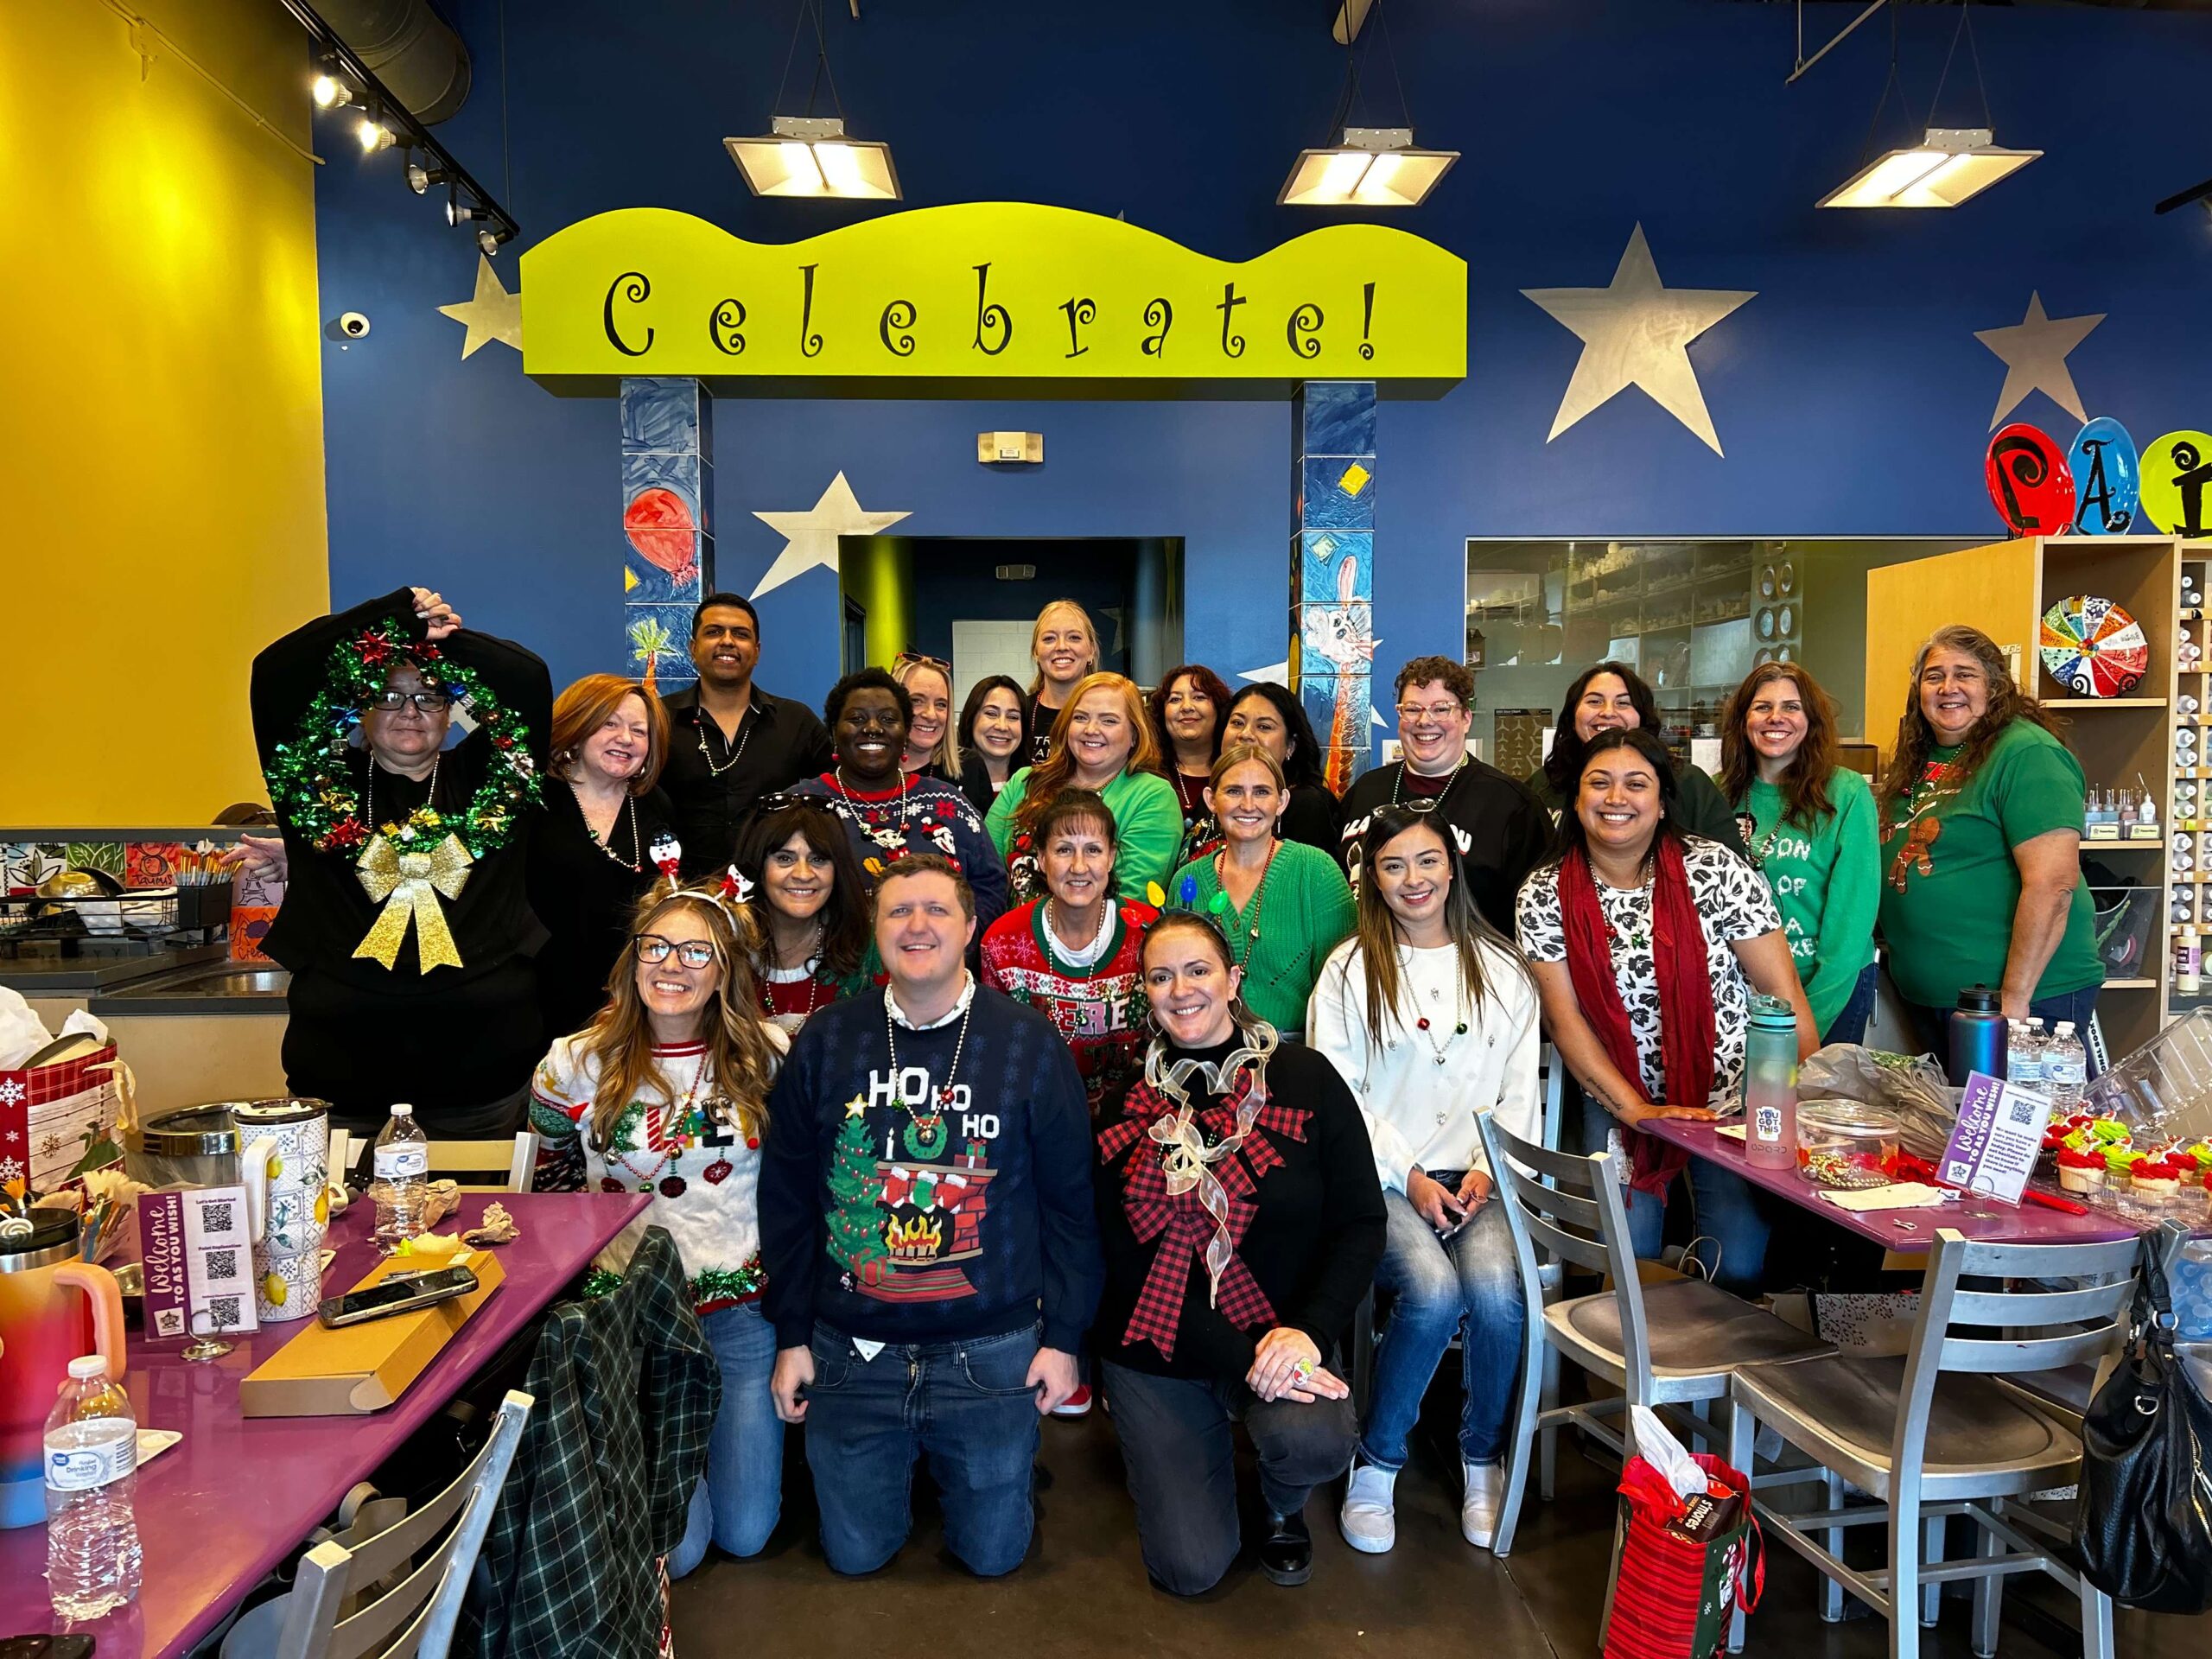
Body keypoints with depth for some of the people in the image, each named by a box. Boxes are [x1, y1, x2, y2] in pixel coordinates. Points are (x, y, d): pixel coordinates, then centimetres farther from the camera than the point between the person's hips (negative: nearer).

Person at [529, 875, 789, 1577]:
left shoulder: (769, 1055, -7)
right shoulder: (575, 1064, -8)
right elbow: (552, 1195, 8)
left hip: (743, 1303, 1)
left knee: (746, 1532, 9)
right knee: (673, 1546, 2)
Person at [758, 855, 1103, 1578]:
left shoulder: (1029, 1043, -8)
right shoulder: (826, 1040, -3)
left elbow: (1069, 1200, -2)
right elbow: (786, 1198, 4)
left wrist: (1063, 1335, -3)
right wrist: (791, 1335, 3)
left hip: (991, 1349, -1)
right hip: (853, 1348, 2)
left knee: (994, 1550, 11)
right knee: (854, 1551, 14)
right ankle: (903, 1460, 43)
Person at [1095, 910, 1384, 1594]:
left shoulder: (1303, 1077, -6)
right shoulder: (1125, 1097, -5)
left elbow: (1360, 1223, -6)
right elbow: (1129, 1256, -8)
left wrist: (1307, 1330, -22)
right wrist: (1241, 1361, -18)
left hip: (1280, 1333, 0)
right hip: (1155, 1349, 1)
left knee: (1313, 1441, -32)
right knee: (1190, 1567, -5)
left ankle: (1282, 1505, 7)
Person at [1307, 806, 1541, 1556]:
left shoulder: (1503, 968, 13)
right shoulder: (1350, 968, 5)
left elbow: (1520, 1090, 10)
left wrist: (1488, 1170, -6)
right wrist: (1409, 1178, -9)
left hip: (1479, 1175, 2)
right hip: (1380, 1177, -2)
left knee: (1495, 1289, -28)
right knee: (1433, 1290, -30)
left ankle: (1483, 1459, -1)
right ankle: (1375, 1464, -7)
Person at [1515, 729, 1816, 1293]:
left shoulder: (1716, 871, -11)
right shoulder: (1545, 896, -6)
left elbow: (1783, 992, -10)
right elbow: (1564, 1018, -7)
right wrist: (1637, 1110, -14)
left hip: (1733, 1093, -1)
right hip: (1618, 1101, 1)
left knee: (1737, 1267, -4)